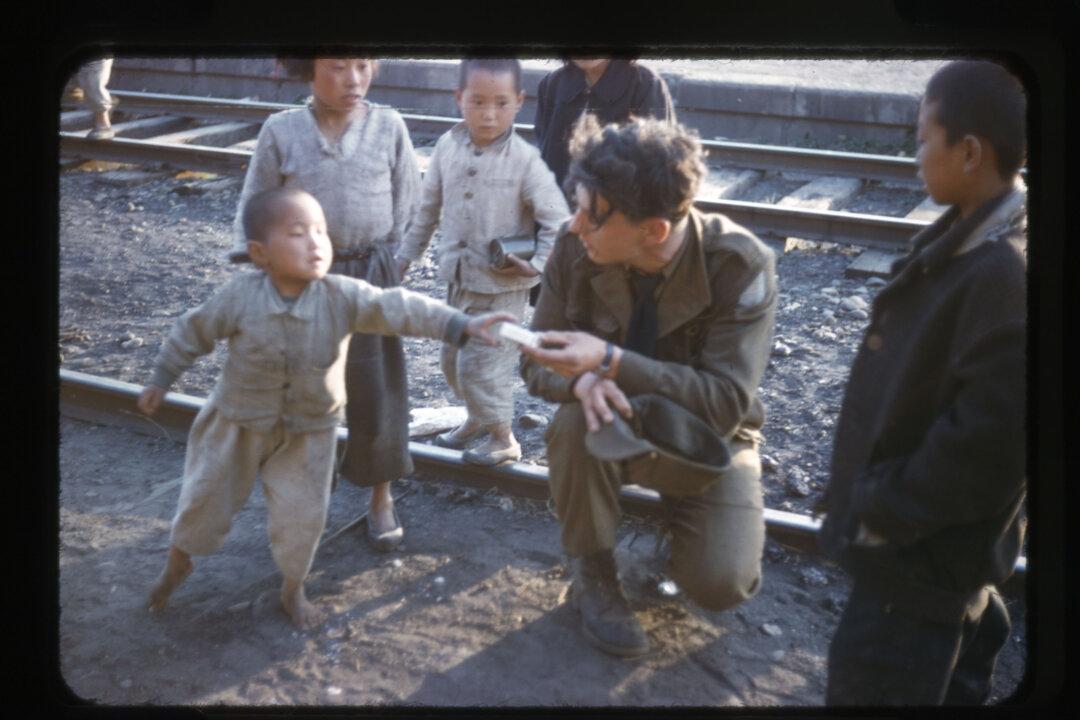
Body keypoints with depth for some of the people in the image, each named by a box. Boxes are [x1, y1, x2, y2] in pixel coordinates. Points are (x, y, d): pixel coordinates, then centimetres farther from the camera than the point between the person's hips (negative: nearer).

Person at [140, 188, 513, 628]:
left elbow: (400, 309, -30)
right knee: (206, 498, 15)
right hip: (239, 422, 0)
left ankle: (293, 589, 31)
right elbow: (193, 333, -5)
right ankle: (178, 562, 44)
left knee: (303, 513, 5)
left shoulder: (343, 297, -21)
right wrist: (161, 380, 5)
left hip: (309, 431, 0)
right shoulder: (239, 296, -21)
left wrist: (462, 326, -41)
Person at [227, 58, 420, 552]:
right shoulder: (281, 131, -5)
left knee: (376, 389, 4)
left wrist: (395, 265, 1)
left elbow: (407, 203, 3)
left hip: (371, 275, 0)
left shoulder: (389, 126, -4)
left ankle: (381, 497, 22)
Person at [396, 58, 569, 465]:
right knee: (453, 358, 18)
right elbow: (429, 208, 10)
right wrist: (407, 253, 15)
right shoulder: (447, 147, -2)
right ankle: (478, 418, 43)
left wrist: (537, 264, -18)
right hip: (457, 276, 6)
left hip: (502, 284, -6)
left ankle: (502, 437, 21)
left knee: (483, 363, -2)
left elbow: (557, 219, -11)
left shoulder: (524, 160, -16)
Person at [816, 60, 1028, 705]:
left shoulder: (1009, 275, -30)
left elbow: (987, 443, -29)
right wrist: (876, 495, 13)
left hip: (924, 544, -10)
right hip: (931, 527, 10)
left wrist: (883, 512, -17)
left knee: (870, 682, 1)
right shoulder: (968, 237, 3)